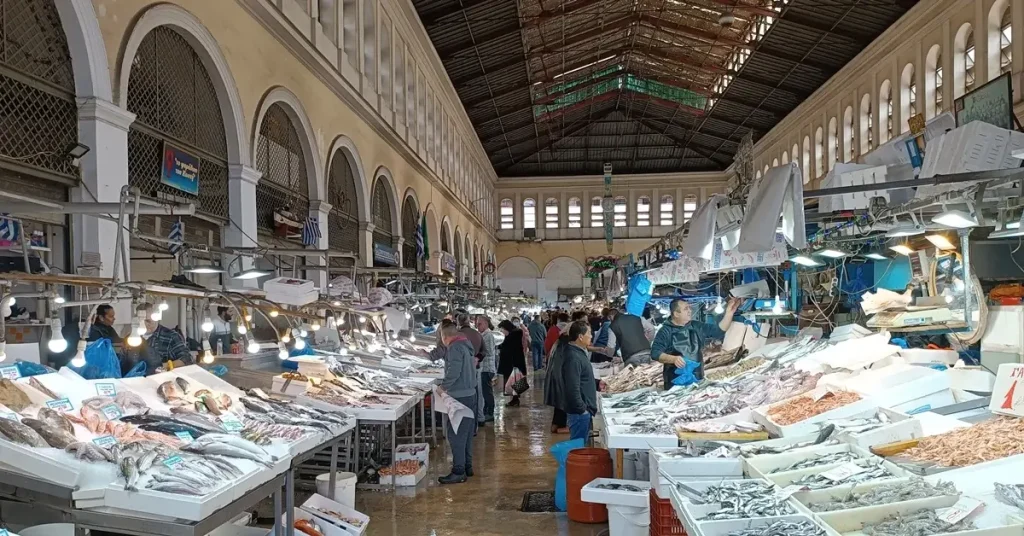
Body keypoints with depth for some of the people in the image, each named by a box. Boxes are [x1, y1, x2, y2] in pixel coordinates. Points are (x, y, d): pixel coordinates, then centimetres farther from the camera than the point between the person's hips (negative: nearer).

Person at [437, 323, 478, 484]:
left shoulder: (455, 348, -14)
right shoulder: (465, 345, 15)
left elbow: (453, 372, -24)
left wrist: (443, 386, -11)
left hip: (460, 397, -10)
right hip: (470, 394, 10)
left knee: (456, 435, -6)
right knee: (467, 434, 15)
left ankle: (458, 472, -5)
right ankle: (467, 466, 23)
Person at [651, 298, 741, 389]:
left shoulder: (697, 326, 9)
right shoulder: (666, 331, -6)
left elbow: (719, 330, 10)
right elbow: (655, 353, -12)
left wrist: (729, 313, -2)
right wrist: (673, 359, -28)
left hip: (697, 380, 5)